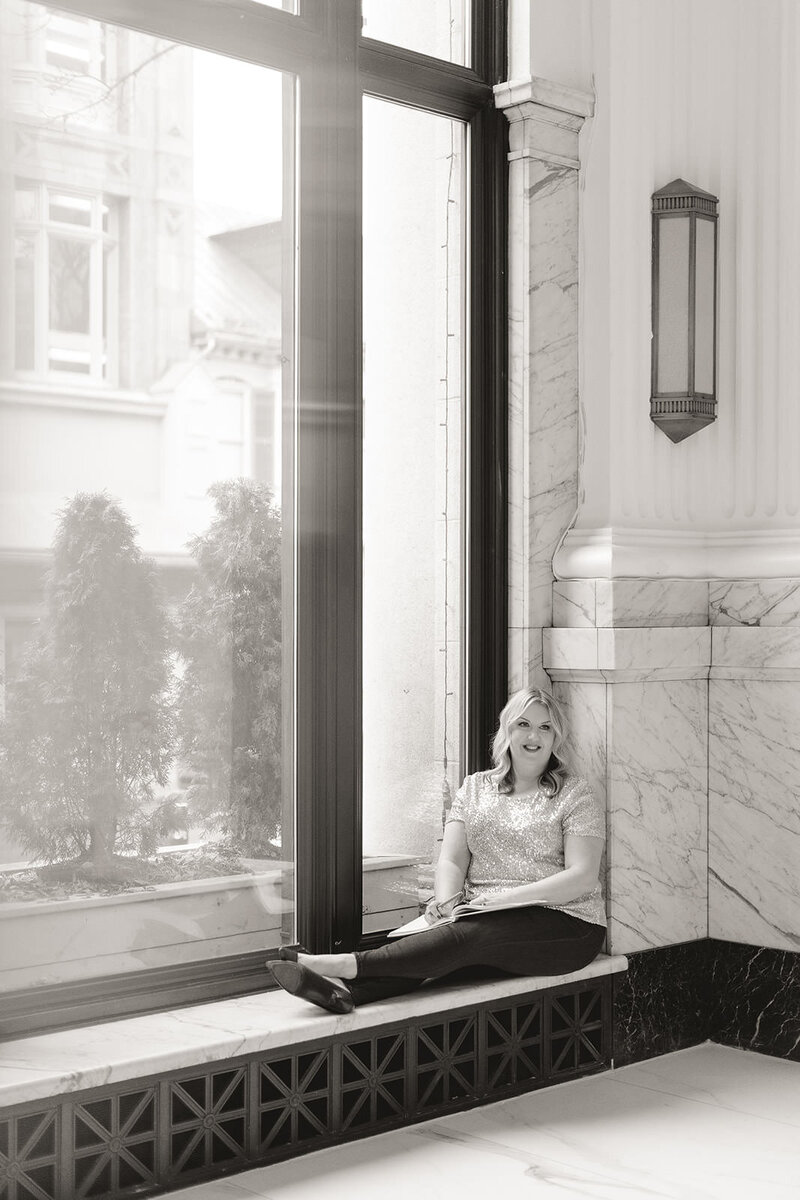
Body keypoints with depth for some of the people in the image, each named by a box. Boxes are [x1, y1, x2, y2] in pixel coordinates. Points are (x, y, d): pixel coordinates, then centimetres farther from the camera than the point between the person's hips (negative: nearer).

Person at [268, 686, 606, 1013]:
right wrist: (445, 901, -14)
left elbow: (582, 877, -6)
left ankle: (347, 965, -48)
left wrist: (511, 896, -18)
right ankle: (346, 990, -54)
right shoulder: (475, 787, 18)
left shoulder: (575, 794, 5)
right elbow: (451, 861, 9)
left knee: (464, 937, -32)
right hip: (483, 919, 3)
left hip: (565, 926, -3)